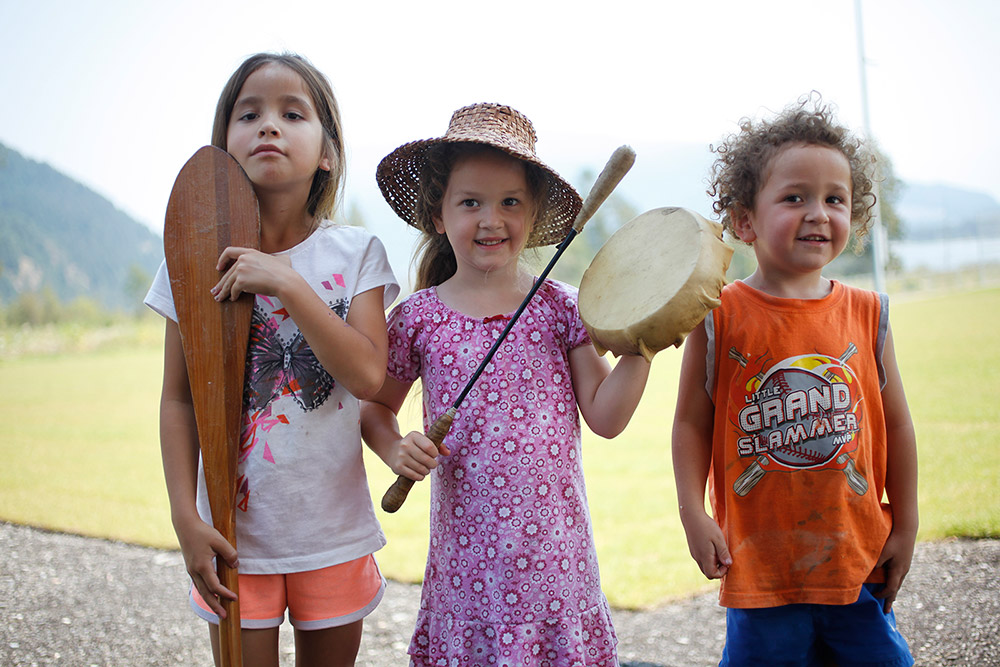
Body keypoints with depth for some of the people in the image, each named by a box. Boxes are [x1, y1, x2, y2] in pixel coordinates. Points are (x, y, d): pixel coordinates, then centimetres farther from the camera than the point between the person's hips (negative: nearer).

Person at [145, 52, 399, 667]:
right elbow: (179, 400, -1)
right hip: (234, 534, 0)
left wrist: (287, 283, -23)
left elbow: (368, 376, -16)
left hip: (334, 532, 0)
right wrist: (186, 516, -7)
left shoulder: (356, 253, -4)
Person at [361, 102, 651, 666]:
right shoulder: (418, 318, 0)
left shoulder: (560, 307, 0)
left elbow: (605, 417, 0)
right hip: (468, 552, 0)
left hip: (554, 549, 0)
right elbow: (377, 405, 13)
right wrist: (397, 451, -6)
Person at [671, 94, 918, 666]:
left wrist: (905, 526, 9)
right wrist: (694, 515, -10)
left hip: (858, 559, 3)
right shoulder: (720, 318, -8)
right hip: (760, 561, -2)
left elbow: (895, 424, 7)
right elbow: (692, 422, -4)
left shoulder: (865, 314, 0)